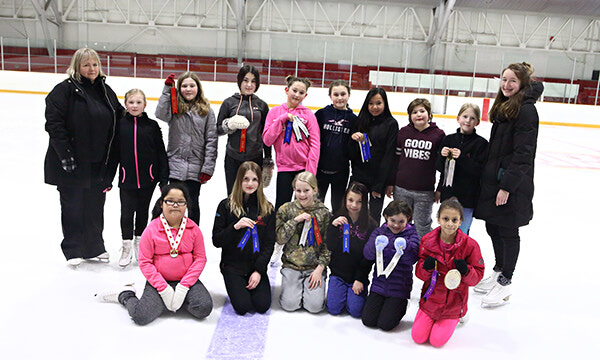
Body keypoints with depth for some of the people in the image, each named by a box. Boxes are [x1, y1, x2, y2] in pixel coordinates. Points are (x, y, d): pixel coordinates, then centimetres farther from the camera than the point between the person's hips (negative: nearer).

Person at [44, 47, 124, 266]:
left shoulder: (106, 91, 10)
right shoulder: (65, 90, -8)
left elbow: (118, 121, 14)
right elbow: (54, 123, -13)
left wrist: (112, 160, 9)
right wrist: (65, 154, -18)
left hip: (100, 164, 5)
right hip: (72, 163, -5)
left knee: (95, 206, 14)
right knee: (72, 207, 6)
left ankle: (95, 248, 29)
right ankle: (73, 250, 21)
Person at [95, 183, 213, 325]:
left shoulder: (193, 229, -3)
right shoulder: (152, 229, -8)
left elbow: (200, 258, -3)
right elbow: (145, 262, -8)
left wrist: (183, 287, -13)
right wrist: (164, 289, -15)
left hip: (187, 280, 2)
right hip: (159, 281, -2)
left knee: (204, 308, -22)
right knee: (141, 316, -20)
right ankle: (125, 295, 15)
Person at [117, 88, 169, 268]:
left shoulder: (152, 125, -1)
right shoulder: (119, 125, 0)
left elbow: (161, 153, 1)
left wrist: (164, 178, -2)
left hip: (148, 178, 0)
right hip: (127, 178, 0)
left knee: (143, 211, 14)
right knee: (126, 213, 1)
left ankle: (139, 242, 32)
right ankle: (127, 247, 18)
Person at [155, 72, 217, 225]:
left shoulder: (206, 110, 3)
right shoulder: (175, 107, 4)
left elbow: (211, 140, 0)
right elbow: (161, 114, -18)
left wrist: (208, 168, -5)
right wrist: (167, 89, -14)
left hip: (195, 167, 0)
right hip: (175, 165, 1)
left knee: (192, 204, 7)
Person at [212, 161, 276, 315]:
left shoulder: (267, 209, 2)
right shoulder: (226, 206, -3)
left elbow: (269, 244, 1)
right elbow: (216, 241, -4)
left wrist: (259, 270, -9)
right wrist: (235, 227, -20)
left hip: (257, 266, 2)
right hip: (232, 266, -1)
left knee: (262, 305, -12)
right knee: (243, 307, -16)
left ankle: (250, 286, 19)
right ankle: (235, 288, 17)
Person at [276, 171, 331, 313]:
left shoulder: (324, 213, -2)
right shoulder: (286, 209, -1)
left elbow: (328, 245, 0)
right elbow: (279, 238, -6)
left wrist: (320, 268, -10)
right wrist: (295, 220, -17)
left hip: (315, 266, 0)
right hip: (291, 265, 0)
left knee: (315, 306, -12)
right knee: (289, 304, -11)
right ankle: (295, 286, 20)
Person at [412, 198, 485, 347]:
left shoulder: (469, 245, -14)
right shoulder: (427, 240, -8)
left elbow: (478, 275, -7)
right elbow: (420, 274, -2)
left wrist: (466, 271, -28)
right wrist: (426, 267, -25)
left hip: (453, 303, -2)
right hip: (431, 298, 2)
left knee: (437, 340, -6)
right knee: (418, 337, -2)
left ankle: (458, 317, 22)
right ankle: (431, 318, 29)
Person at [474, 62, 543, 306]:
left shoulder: (526, 110, -14)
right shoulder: (503, 107, 13)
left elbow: (524, 153, -19)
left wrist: (508, 185, -21)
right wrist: (489, 177, 16)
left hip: (513, 184, -8)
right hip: (494, 179, 9)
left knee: (508, 232, 3)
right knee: (492, 227, 16)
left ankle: (504, 283, 18)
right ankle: (498, 273, 35)